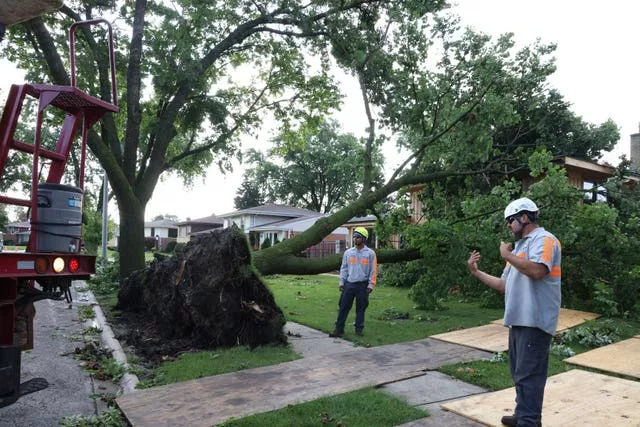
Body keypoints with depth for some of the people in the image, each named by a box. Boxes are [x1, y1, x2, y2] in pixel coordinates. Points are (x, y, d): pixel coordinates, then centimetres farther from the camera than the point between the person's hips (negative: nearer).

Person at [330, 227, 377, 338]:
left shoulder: (370, 253, -1)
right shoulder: (348, 252, 6)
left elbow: (373, 270, -1)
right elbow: (344, 268, 10)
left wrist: (370, 285, -6)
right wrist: (341, 282, 4)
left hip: (362, 285, -2)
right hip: (349, 284, 2)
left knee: (361, 308, 7)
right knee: (343, 306, 2)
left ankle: (359, 329, 19)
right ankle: (339, 328, 9)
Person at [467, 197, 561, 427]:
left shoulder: (543, 239, -8)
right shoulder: (521, 245, 22)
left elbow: (537, 271, -28)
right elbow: (505, 285, 22)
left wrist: (507, 255, -16)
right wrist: (476, 272, 17)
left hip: (534, 321, -10)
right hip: (519, 320, 10)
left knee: (528, 374, -7)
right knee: (520, 373, 17)